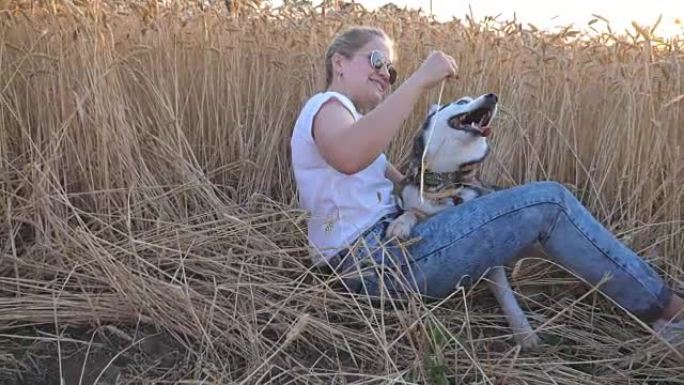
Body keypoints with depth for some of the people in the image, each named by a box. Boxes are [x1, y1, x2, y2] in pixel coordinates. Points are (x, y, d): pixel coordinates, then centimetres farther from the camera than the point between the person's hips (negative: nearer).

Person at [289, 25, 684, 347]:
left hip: (385, 250, 10)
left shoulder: (346, 115, 26)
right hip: (379, 260, -10)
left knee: (544, 204, 16)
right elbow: (348, 157, -34)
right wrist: (419, 80, -27)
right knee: (548, 202, -11)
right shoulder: (326, 105, -6)